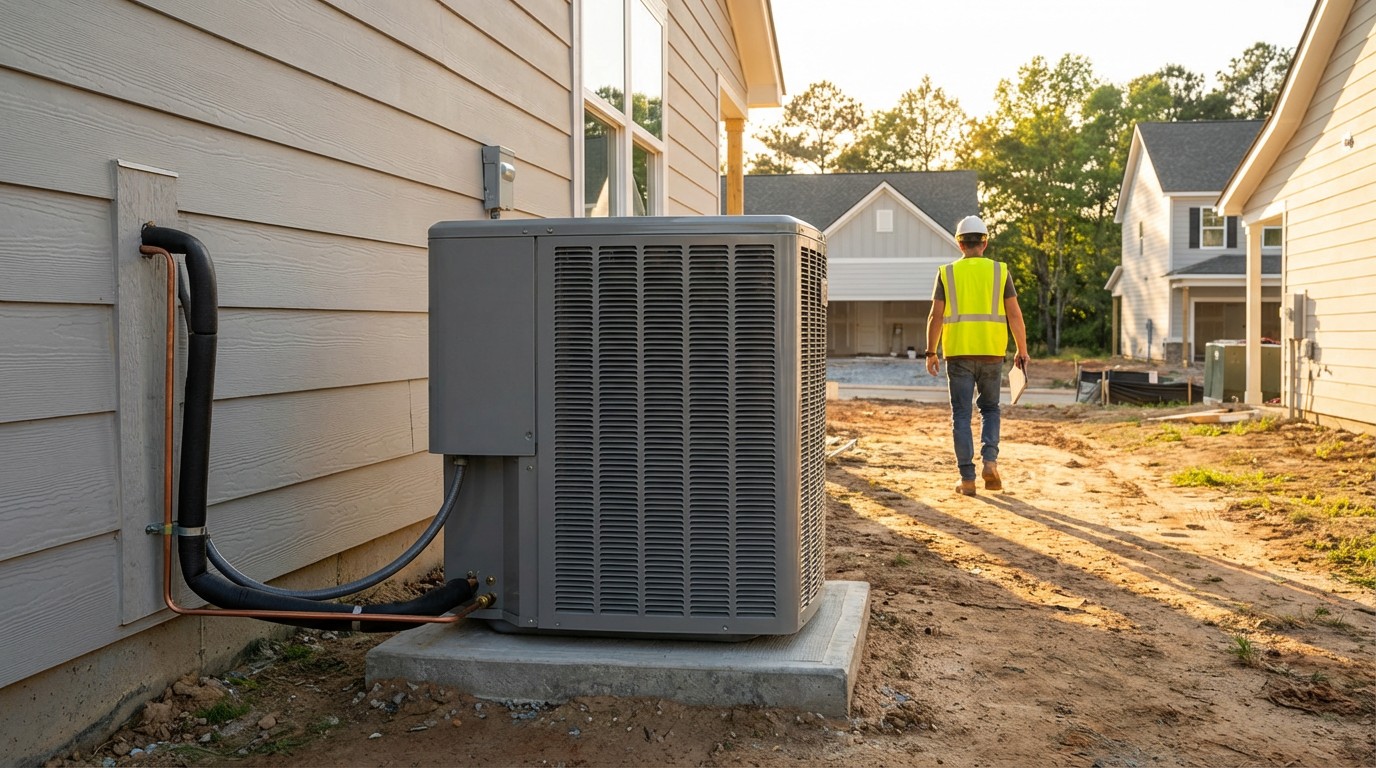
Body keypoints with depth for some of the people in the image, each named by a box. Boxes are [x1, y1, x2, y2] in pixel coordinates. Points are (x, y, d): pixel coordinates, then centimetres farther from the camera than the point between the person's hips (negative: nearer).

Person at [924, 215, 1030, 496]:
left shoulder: (947, 273, 1)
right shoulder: (999, 271, 3)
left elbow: (936, 316, -3)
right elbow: (1015, 315, -1)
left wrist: (931, 352, 5)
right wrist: (1022, 350, 6)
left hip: (958, 354, -1)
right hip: (991, 353, 1)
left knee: (962, 415, 5)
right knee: (990, 409, 18)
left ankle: (967, 478, 2)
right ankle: (990, 460, -2)